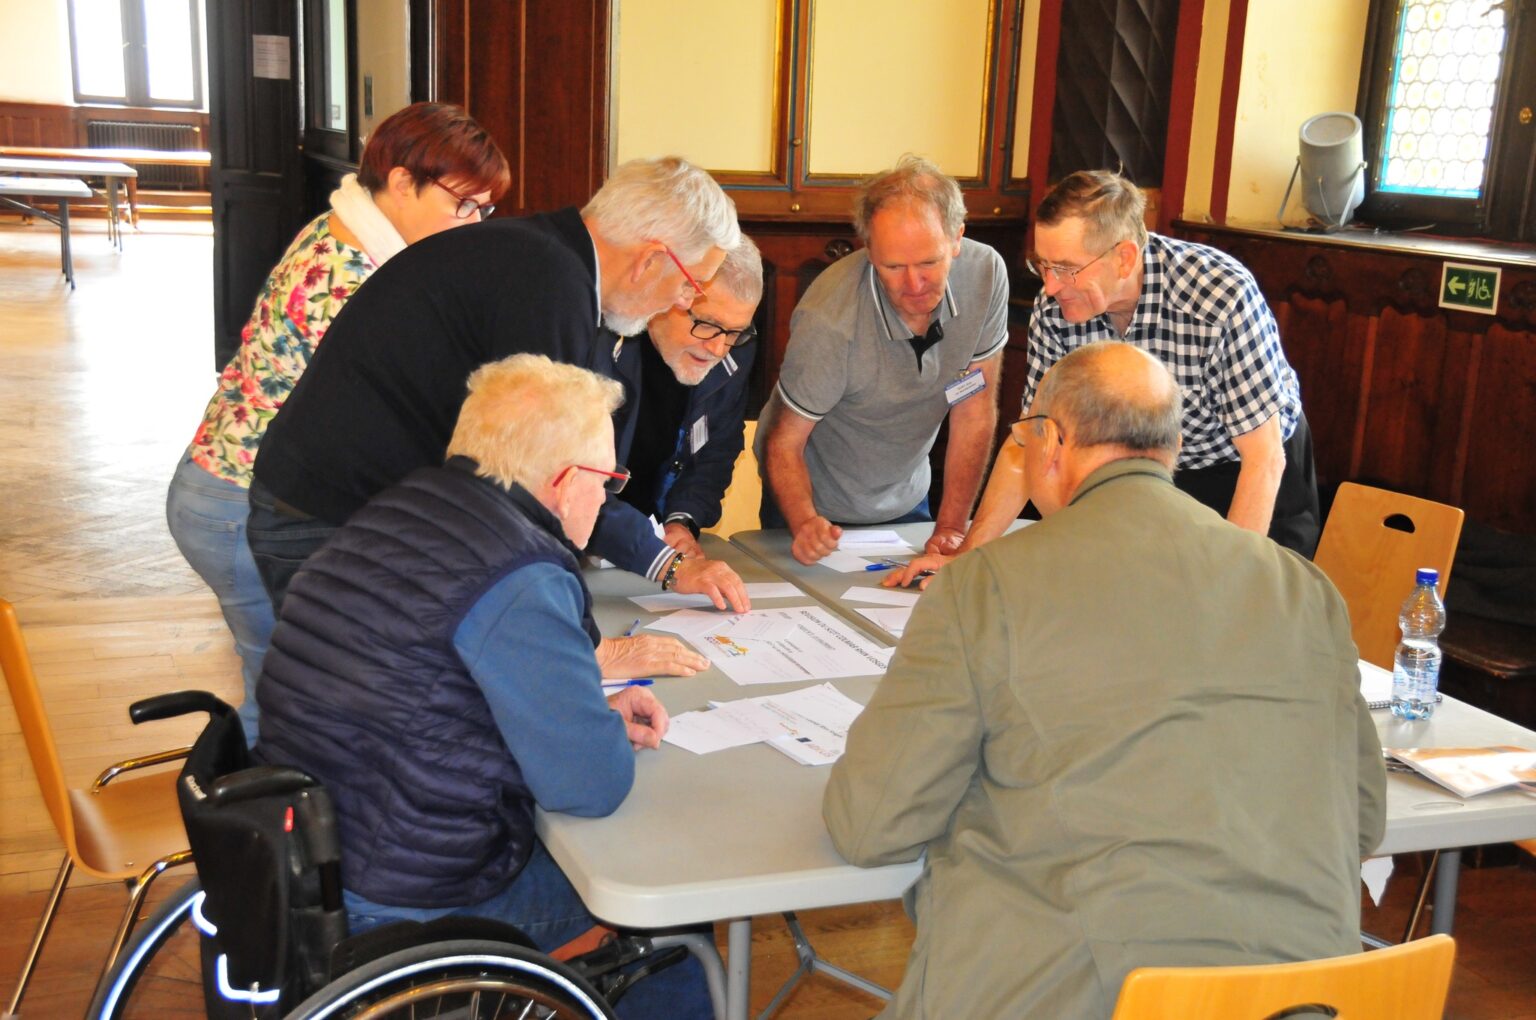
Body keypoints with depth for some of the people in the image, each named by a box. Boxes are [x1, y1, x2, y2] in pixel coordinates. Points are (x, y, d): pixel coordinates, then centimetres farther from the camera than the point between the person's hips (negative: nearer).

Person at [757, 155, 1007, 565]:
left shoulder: (985, 273, -19)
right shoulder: (830, 320, -30)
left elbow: (974, 413, -11)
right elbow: (783, 444, -21)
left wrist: (950, 529, -15)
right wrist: (805, 524, -40)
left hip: (906, 500, 3)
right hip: (818, 509, -3)